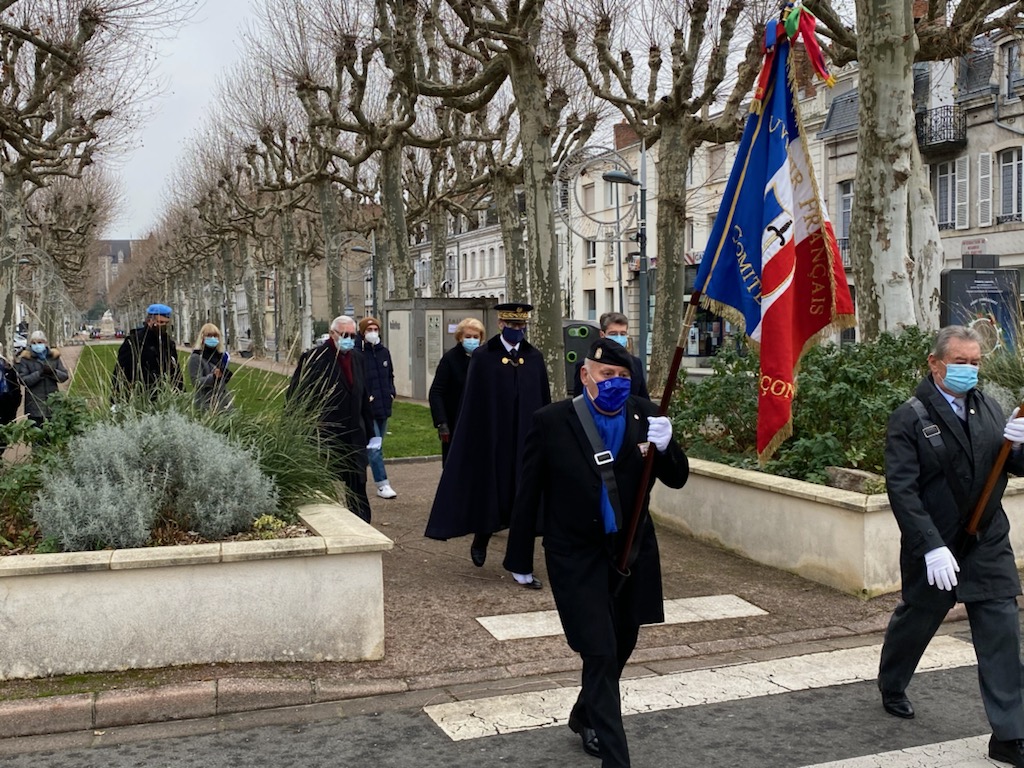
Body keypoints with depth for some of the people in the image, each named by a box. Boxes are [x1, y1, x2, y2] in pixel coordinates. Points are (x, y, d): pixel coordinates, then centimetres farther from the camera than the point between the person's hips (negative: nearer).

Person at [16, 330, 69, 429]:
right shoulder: (26, 358, -1)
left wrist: (53, 372, -14)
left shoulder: (54, 357, 7)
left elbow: (64, 376, 5)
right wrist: (40, 373, -20)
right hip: (34, 404, -2)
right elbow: (23, 379, -10)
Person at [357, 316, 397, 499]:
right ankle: (383, 485, -8)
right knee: (375, 447, -9)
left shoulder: (384, 352, 10)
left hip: (383, 406, 7)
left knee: (376, 445, 15)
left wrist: (391, 392, 8)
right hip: (367, 408, -7)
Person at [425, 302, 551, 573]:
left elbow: (544, 401, 8)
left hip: (526, 441, 2)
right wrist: (475, 440, -6)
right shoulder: (483, 357, -3)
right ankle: (480, 540, 38)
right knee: (491, 493, 10)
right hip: (493, 440, -2)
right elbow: (473, 403, -3)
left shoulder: (535, 357, 6)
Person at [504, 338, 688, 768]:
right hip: (577, 559, -4)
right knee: (600, 655, -7)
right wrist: (520, 558, -1)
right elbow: (528, 493, -5)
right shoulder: (552, 422, -11)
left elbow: (677, 479, -2)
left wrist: (664, 447, -24)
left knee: (619, 650, 19)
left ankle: (585, 717, 45)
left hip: (633, 554, 4)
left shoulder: (645, 415, -3)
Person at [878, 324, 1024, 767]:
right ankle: (891, 687, 43)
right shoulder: (909, 418, -11)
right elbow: (901, 489, -17)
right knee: (915, 621, 16)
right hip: (935, 549, -4)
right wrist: (932, 547, -25)